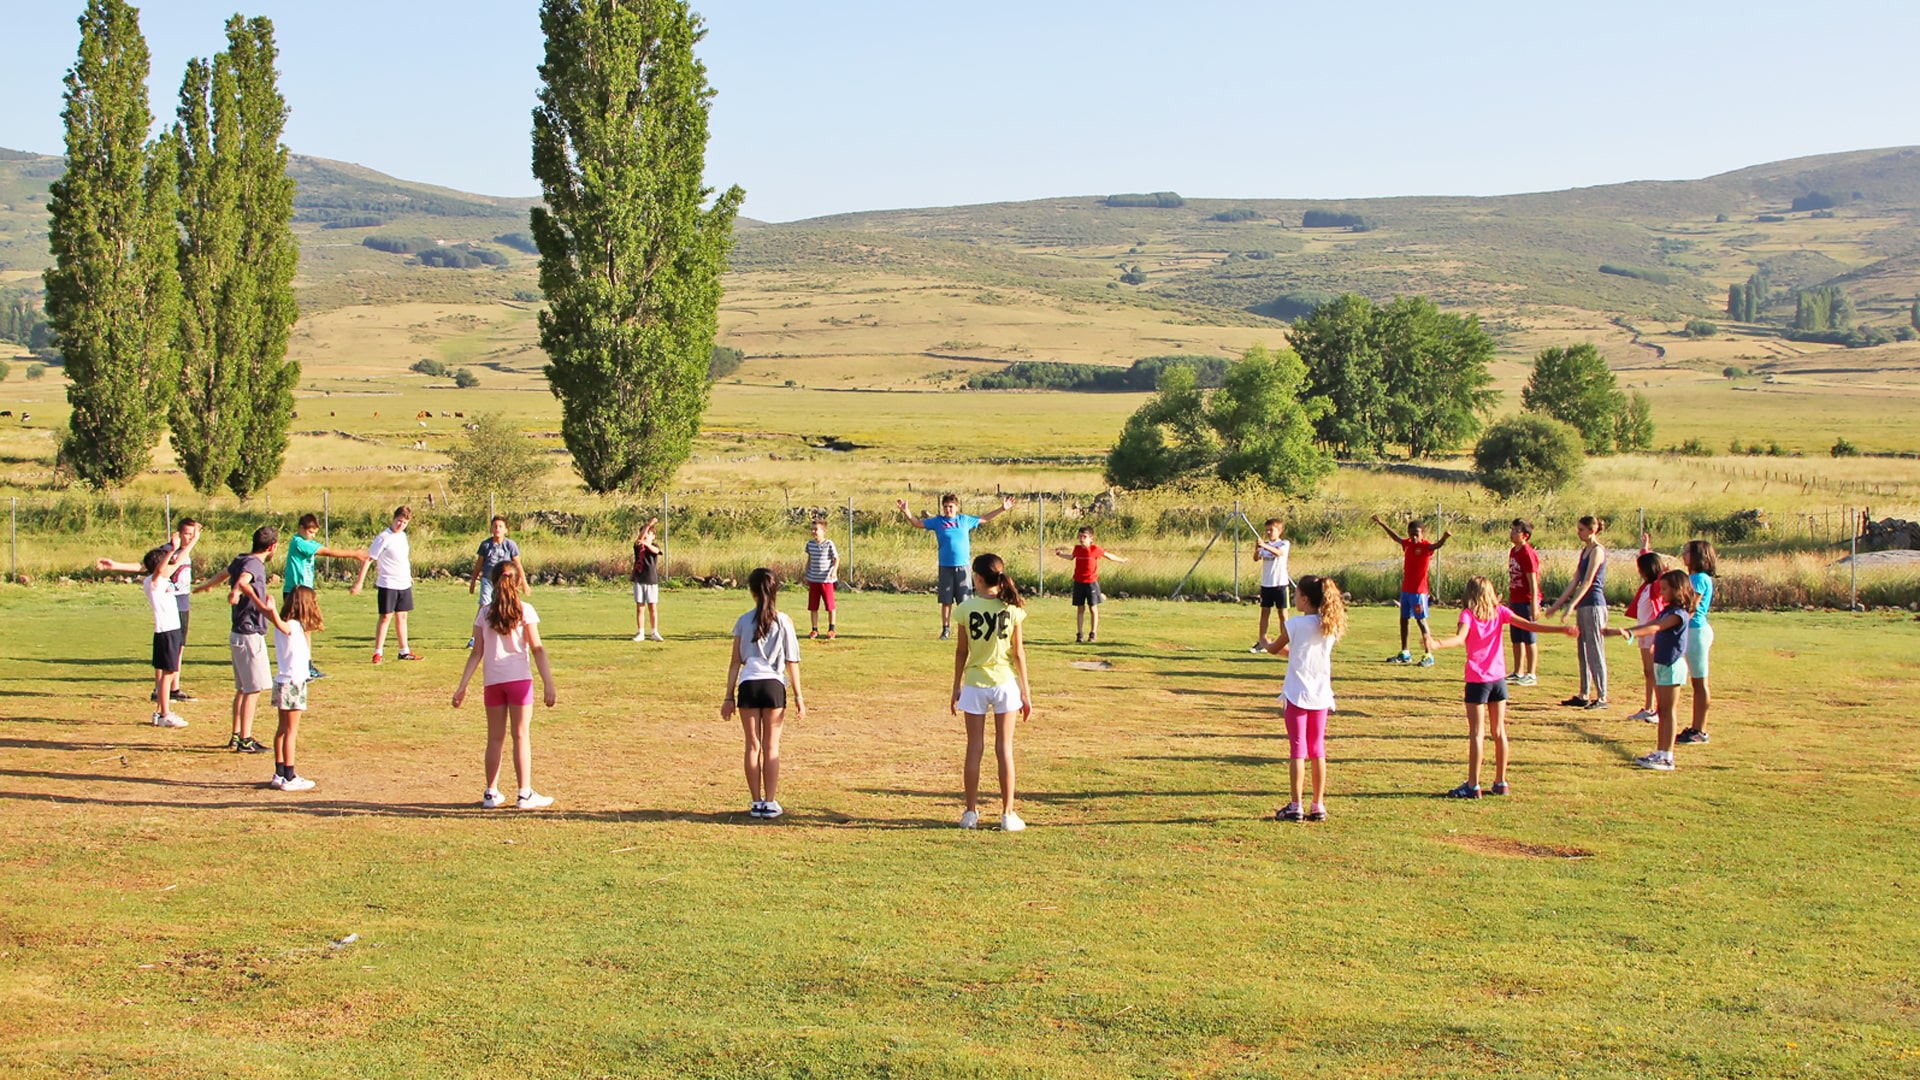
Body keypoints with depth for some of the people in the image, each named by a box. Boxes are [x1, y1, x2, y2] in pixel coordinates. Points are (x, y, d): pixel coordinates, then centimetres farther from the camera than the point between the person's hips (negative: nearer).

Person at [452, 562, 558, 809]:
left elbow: (476, 652, 2)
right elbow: (537, 649, -7)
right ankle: (525, 794, 3)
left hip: (492, 681, 3)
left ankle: (491, 794, 14)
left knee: (495, 737, 11)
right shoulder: (524, 611, -3)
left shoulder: (485, 614, 6)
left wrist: (462, 686, 5)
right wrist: (549, 684, -8)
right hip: (519, 678, -3)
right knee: (521, 736, 3)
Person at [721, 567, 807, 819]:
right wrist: (798, 696, 5)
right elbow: (791, 662, 0)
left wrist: (728, 696, 6)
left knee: (753, 746, 8)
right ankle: (770, 803, 6)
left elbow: (735, 661, 3)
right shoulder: (783, 622, 1)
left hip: (748, 685, 1)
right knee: (771, 747, 6)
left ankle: (756, 803, 10)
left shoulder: (743, 621, 3)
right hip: (774, 685, 0)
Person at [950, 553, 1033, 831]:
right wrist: (1025, 691, 5)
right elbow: (1019, 653, -2)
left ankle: (971, 813, 13)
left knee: (974, 748, 8)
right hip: (1005, 683, 1)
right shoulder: (1012, 608, -4)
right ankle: (1007, 815, 8)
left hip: (974, 685, 0)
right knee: (1004, 748, 6)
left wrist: (956, 687, 8)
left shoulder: (967, 608, -7)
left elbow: (961, 652, -2)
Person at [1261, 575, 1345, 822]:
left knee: (1297, 750, 0)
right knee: (1318, 750, 10)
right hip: (1321, 695, 4)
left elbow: (1274, 649, 5)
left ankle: (1295, 807, 1)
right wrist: (1286, 649, 30)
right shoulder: (1330, 626, 3)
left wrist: (1264, 640, 27)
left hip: (1297, 695, -4)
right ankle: (1318, 806, 12)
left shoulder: (1295, 624, -11)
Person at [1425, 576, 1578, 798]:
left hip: (1477, 680, -4)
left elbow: (1460, 639, -28)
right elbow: (1530, 625, -1)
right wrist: (1562, 630, 2)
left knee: (1477, 733, -2)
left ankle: (1473, 785, -3)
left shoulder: (1468, 614, -10)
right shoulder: (1500, 612, 3)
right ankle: (1501, 782, 16)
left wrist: (1437, 644, -43)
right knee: (1499, 731, 11)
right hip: (1498, 679, 4)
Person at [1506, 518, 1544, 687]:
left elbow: (1533, 581, -17)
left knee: (1529, 639, -2)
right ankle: (1518, 673, 21)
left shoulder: (1528, 554, -15)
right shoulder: (1513, 551, 11)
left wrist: (1534, 604, -20)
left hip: (1527, 601, -9)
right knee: (1516, 639, 13)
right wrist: (1509, 599, 18)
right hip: (1515, 601, 9)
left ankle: (1531, 675, 2)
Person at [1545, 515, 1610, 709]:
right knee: (1584, 652, 11)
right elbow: (1575, 581, 18)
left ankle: (1602, 697, -3)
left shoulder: (1597, 551, -11)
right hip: (1583, 606, 9)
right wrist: (1557, 604, 17)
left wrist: (1571, 606, -24)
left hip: (1594, 605, -9)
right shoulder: (1585, 550, 15)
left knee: (1595, 653, -6)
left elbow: (1587, 581, -18)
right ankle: (1584, 695, 17)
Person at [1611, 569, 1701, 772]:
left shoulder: (1679, 614, -15)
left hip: (1672, 665, -9)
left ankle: (1667, 757, -4)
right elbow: (1647, 625, 18)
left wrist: (1631, 633, -41)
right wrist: (1623, 630, 13)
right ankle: (1660, 752, 17)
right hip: (1662, 664, 9)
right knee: (1661, 710, 12)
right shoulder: (1667, 611, 13)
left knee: (1667, 711, -6)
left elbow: (1656, 628, -29)